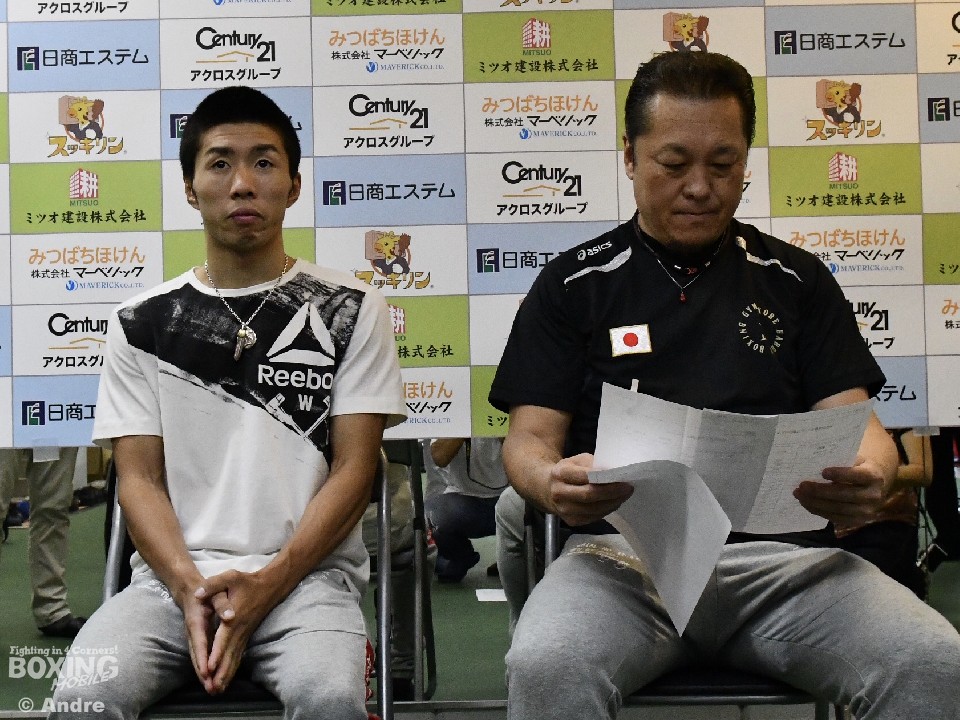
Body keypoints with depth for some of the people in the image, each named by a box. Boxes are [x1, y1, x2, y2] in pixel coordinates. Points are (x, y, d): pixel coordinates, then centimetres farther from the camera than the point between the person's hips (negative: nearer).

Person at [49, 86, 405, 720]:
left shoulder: (351, 310, 6)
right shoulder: (142, 324, 11)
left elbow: (354, 467, 0)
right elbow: (139, 477, 6)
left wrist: (268, 583, -13)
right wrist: (190, 588, -12)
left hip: (308, 573, -1)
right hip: (174, 574, 2)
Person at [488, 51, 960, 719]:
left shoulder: (797, 280, 18)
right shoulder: (575, 283, 14)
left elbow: (855, 423, 11)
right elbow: (530, 437, 8)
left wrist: (872, 477, -15)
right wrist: (552, 482, -18)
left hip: (783, 551, 2)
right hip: (626, 548, -1)